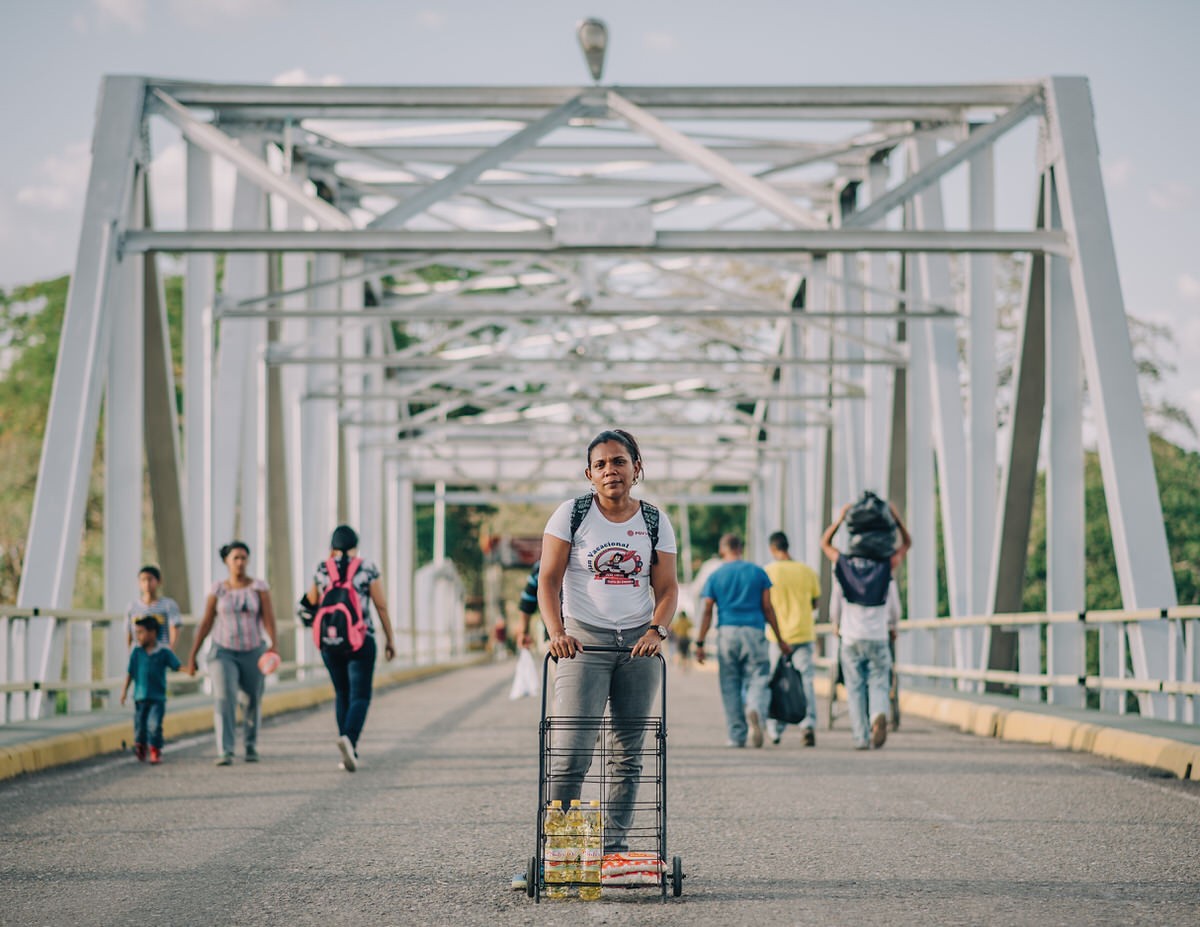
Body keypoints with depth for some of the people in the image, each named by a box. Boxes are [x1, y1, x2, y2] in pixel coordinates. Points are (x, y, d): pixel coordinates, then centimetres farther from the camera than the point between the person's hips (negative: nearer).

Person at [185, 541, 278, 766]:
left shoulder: (259, 586, -4)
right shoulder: (218, 589, 0)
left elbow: (269, 619, -14)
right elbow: (206, 623, 2)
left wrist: (273, 646, -30)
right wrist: (192, 656, 0)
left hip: (253, 652, 1)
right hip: (223, 652, -1)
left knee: (254, 701, 11)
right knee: (224, 698, -20)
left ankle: (251, 746, 35)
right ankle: (225, 752, -24)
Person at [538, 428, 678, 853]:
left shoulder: (655, 522, 8)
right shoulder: (572, 514, 0)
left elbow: (666, 587, 6)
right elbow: (548, 581, -5)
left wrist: (656, 630, -13)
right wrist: (557, 633, -19)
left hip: (638, 644, 3)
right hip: (583, 641, -3)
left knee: (628, 752, 6)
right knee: (572, 749, -13)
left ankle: (615, 846, 14)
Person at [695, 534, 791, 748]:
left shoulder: (715, 577, 6)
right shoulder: (758, 572, 6)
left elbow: (707, 612, 1)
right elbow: (767, 608, 6)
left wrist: (700, 643, 4)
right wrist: (780, 640, 11)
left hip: (728, 633, 1)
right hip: (754, 633, -1)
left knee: (730, 686, 6)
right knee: (758, 679, -2)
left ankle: (737, 736, 5)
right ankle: (755, 710, -34)